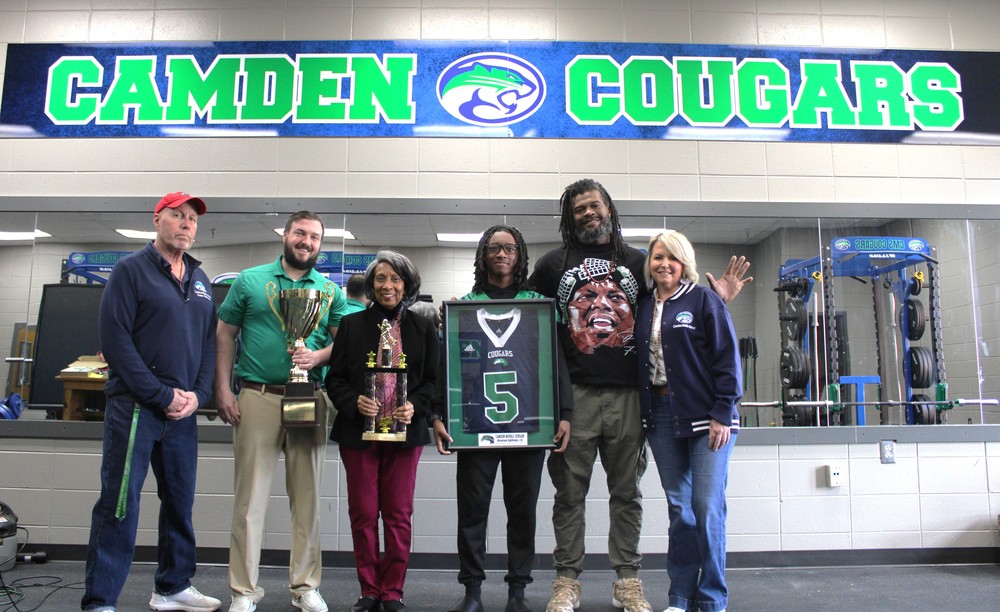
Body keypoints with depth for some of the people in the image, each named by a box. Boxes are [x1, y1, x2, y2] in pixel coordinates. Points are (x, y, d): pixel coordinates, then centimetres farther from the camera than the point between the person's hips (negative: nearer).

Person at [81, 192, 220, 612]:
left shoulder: (200, 281, 15)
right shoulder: (131, 269, -3)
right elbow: (115, 339, -12)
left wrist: (197, 395, -2)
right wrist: (162, 395, -14)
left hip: (183, 411, 6)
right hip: (135, 407, -6)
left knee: (180, 501, 12)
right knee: (120, 502, -4)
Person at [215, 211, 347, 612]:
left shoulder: (330, 290, 10)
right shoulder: (250, 280, 6)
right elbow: (225, 335, 6)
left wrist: (319, 356, -13)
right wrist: (223, 390, -2)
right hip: (257, 398, -1)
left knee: (307, 495, 8)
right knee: (250, 496, 2)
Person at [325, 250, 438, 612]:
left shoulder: (423, 329, 5)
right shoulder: (351, 324, 5)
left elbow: (433, 379, 5)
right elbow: (335, 378, 4)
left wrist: (415, 406, -12)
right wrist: (354, 402, -14)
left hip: (405, 432, 0)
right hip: (359, 431, 0)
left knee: (398, 514, 5)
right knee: (363, 513, 6)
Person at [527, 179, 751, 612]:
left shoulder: (636, 262, 14)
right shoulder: (555, 263, 11)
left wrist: (716, 299, 3)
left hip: (627, 395, 2)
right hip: (574, 394, -1)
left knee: (626, 491, 8)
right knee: (570, 491, 3)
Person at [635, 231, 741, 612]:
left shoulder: (703, 300, -2)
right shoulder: (643, 308, 12)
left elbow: (727, 359, -7)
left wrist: (722, 415, -13)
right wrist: (642, 418, 8)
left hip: (705, 416, -4)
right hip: (660, 415, 5)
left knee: (707, 505, -5)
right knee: (679, 507, 10)